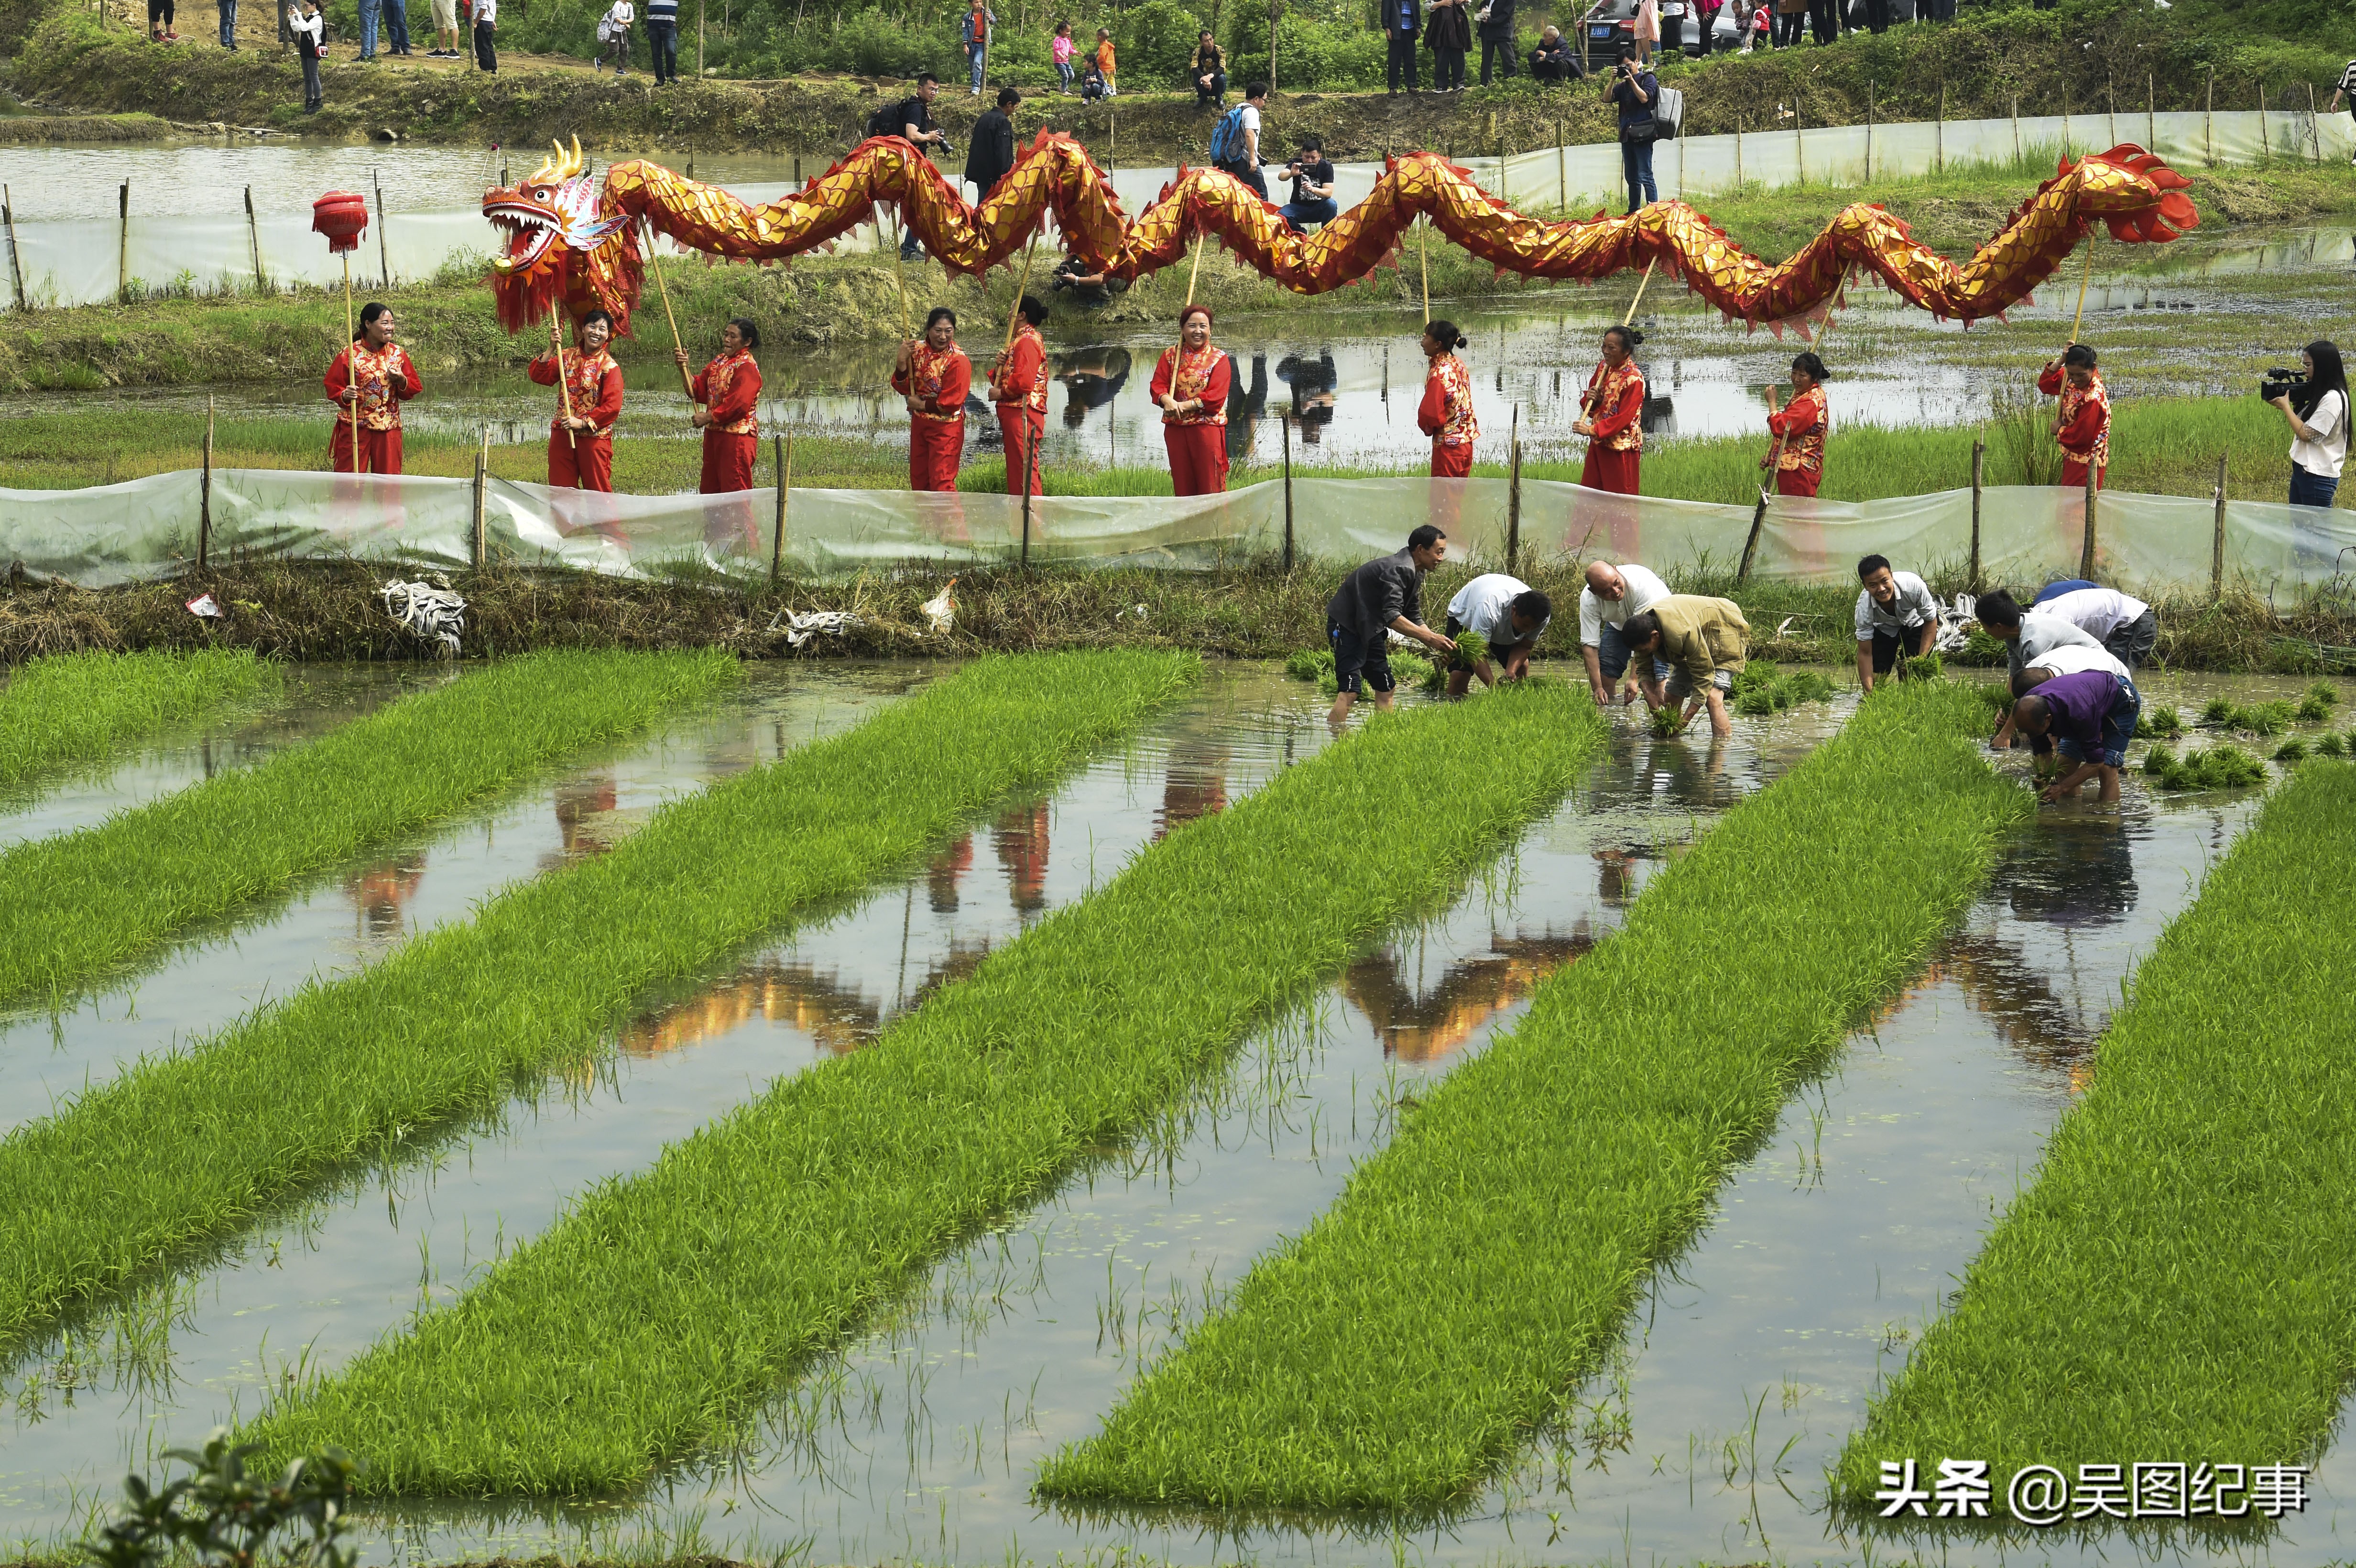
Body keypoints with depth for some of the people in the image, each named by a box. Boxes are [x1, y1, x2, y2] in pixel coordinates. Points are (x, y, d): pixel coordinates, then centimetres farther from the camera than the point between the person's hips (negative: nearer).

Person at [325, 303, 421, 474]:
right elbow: (333, 389, -2)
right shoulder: (350, 354, -3)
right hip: (355, 427, -3)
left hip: (389, 428, 3)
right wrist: (344, 396, -23)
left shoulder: (398, 354, 8)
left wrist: (402, 381, -11)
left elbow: (414, 390, 10)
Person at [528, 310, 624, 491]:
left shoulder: (609, 367, -7)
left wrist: (583, 422, -18)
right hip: (562, 434, 4)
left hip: (594, 436, -4)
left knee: (598, 492, 0)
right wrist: (551, 349, -15)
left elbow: (612, 407, -13)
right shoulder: (567, 357, 6)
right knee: (561, 488, 8)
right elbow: (538, 376, -4)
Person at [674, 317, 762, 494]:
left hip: (736, 438, -9)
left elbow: (738, 405, -23)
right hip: (714, 433, 9)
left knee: (734, 488, -6)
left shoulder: (746, 367, -15)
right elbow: (700, 391, 9)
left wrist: (708, 418, -17)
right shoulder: (719, 361, 13)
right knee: (710, 489, 14)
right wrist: (685, 369, -6)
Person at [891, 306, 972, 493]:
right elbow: (903, 387, 1)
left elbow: (951, 402, -20)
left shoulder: (958, 361, -19)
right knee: (918, 481, 15)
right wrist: (902, 362, -15)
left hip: (946, 428, -7)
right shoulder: (919, 351, 0)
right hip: (919, 425, 7)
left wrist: (921, 404, -10)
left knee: (941, 483, -8)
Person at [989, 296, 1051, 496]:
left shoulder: (1028, 341, -12)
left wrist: (1001, 393, -11)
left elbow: (1024, 381, -24)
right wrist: (1000, 365, 1)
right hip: (1015, 412, 11)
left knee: (1023, 468, -12)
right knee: (1017, 467, 13)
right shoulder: (1021, 340, 22)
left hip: (1021, 412, -11)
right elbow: (1004, 378, 22)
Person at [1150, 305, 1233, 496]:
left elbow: (1216, 397, -10)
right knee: (1182, 486, 6)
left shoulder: (1219, 359, 1)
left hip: (1207, 428, -3)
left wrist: (1183, 406, -17)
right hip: (1176, 429, 3)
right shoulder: (1171, 355, 10)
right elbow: (1157, 386, 1)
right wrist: (1166, 400, -23)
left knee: (1210, 487, -6)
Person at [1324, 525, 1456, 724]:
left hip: (1369, 628, 11)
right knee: (1349, 690, -20)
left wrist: (1438, 644, -2)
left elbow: (1414, 618, 14)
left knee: (1385, 688, 8)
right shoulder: (1398, 570, -24)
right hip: (1346, 625, -11)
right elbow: (1392, 617, -34)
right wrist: (1430, 638, -34)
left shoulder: (1415, 574, 10)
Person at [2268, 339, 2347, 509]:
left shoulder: (2333, 399, -17)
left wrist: (2286, 406, -9)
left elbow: (2306, 434, -19)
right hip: (2302, 470, 10)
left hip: (2318, 477, -10)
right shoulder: (2319, 395, 13)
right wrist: (2295, 402, 4)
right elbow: (2303, 425, 18)